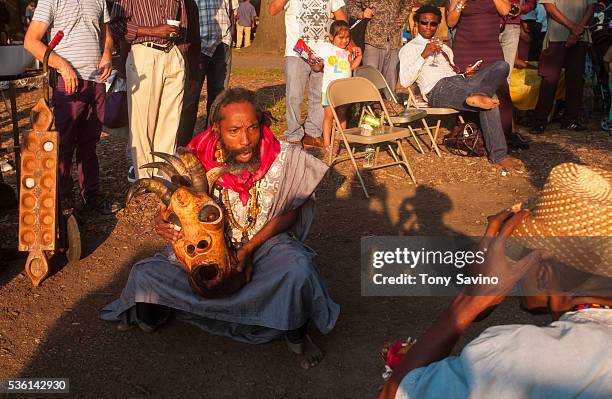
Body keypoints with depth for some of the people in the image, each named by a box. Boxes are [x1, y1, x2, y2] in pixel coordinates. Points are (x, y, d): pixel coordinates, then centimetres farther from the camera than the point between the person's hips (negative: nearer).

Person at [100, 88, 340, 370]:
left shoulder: (284, 160, -22)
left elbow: (290, 212, -8)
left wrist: (250, 248, -18)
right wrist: (162, 223, -28)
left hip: (265, 241, -1)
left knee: (298, 270, -34)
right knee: (145, 275, -15)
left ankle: (296, 334, -3)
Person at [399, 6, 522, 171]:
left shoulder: (445, 48, 35)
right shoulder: (408, 49, 14)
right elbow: (405, 81, -3)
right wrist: (424, 55, -11)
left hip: (461, 82, 7)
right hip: (438, 89, -7)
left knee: (501, 66, -22)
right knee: (489, 103, -32)